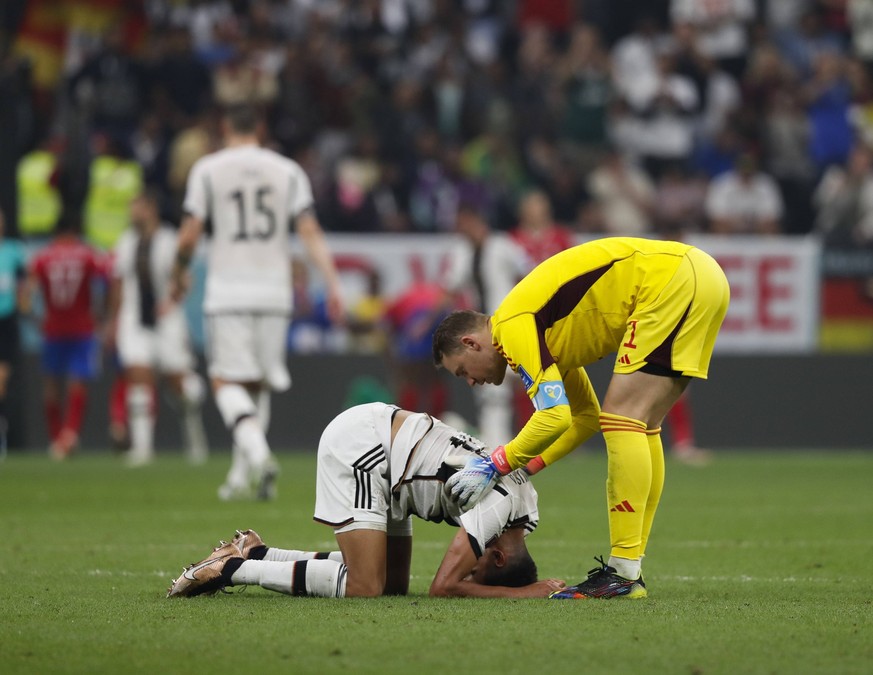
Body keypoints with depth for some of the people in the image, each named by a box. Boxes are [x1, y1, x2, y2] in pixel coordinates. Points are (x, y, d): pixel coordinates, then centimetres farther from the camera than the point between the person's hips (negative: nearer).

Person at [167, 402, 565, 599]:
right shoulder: (499, 506, -23)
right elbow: (444, 588, -24)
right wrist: (528, 592, -20)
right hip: (359, 446, -10)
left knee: (394, 583, 9)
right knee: (365, 587, -16)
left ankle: (256, 554, 13)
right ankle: (234, 569, -7)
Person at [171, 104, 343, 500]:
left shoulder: (208, 170, 0)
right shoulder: (287, 171, 6)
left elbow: (189, 236, -3)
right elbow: (309, 232, -2)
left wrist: (178, 275, 14)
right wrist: (333, 284, -4)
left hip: (227, 292, -3)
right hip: (274, 291, 3)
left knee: (227, 382, -3)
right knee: (257, 384, 13)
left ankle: (258, 454, -28)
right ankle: (240, 475, 13)